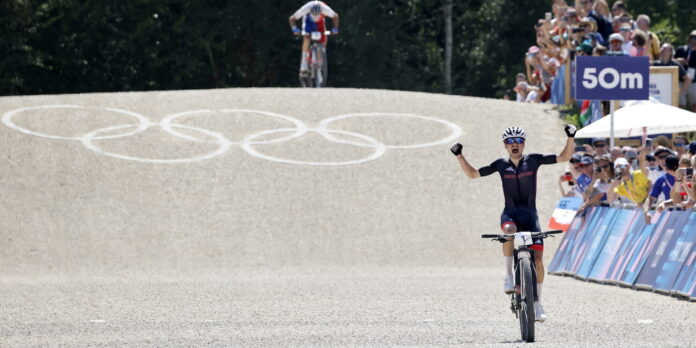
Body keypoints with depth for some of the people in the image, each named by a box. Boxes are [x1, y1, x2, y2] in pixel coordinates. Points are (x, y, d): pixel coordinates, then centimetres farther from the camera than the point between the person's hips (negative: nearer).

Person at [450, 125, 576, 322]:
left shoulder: (533, 160, 0)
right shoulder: (501, 165, 2)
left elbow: (564, 157, -1)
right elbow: (472, 174, 10)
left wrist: (571, 138, -15)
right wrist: (459, 156, -1)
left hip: (530, 216, 1)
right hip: (510, 214, 0)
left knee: (538, 260, -10)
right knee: (510, 230, -39)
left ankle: (537, 303, 7)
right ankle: (508, 276, -27)